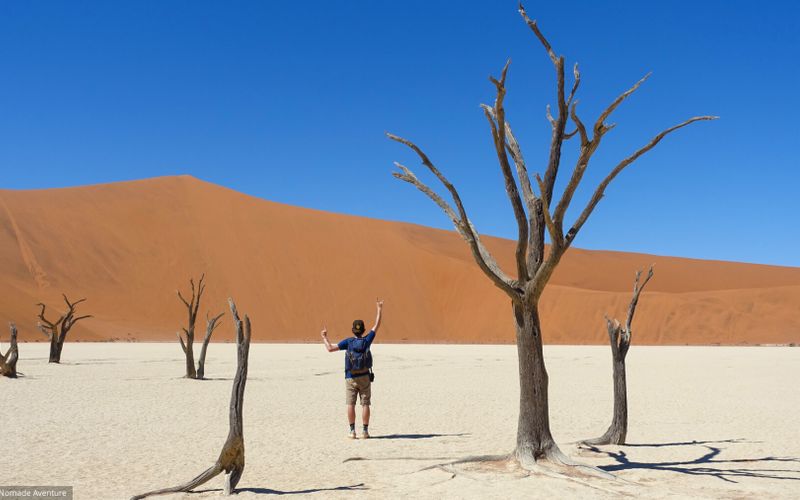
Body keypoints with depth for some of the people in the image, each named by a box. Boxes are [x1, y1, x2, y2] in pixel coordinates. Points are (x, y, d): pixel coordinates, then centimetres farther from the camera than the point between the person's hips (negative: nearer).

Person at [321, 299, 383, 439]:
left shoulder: (348, 342, -7)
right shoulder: (366, 340, -4)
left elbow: (330, 348, -13)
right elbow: (376, 326, 7)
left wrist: (324, 337, 4)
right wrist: (379, 310, 15)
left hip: (351, 378, -1)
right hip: (365, 377, 1)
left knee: (350, 405, 2)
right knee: (365, 404, 4)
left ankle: (352, 431, -1)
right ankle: (365, 431, 2)